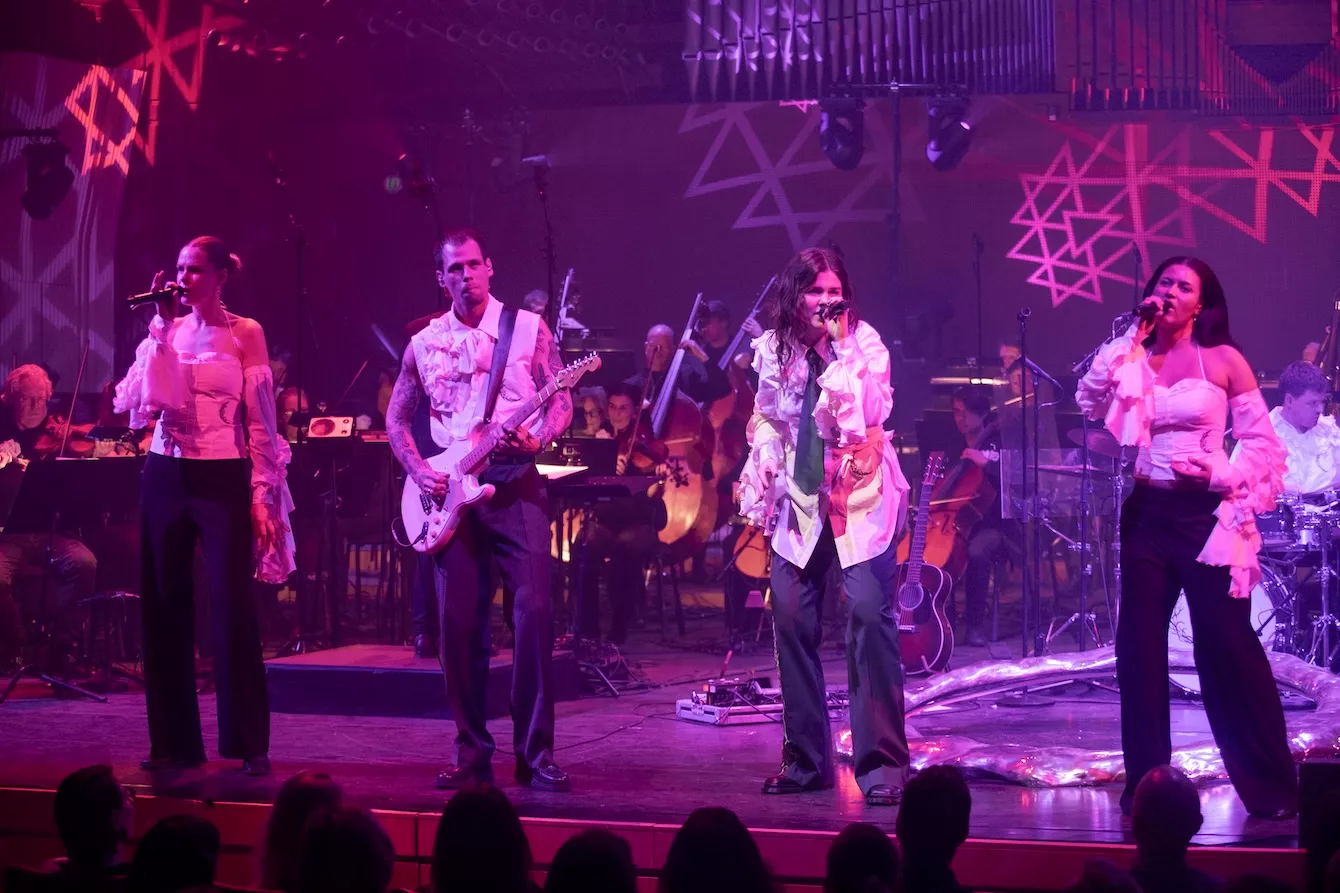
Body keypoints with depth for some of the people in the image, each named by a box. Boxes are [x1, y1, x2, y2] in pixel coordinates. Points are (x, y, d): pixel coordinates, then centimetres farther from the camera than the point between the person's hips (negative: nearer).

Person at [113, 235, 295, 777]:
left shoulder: (245, 334, -2)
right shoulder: (166, 332, 8)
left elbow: (261, 422, -3)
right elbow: (145, 400, -6)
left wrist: (262, 495, -9)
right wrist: (162, 327, -7)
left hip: (222, 481, -4)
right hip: (165, 477, 4)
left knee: (233, 610, -6)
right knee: (165, 608, 5)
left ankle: (251, 745, 2)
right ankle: (175, 741, 13)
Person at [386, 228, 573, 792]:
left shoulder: (528, 328, 4)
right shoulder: (424, 344, 11)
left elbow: (561, 402, 4)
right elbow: (396, 417, 18)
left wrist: (538, 439, -16)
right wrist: (419, 471, 1)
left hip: (515, 485, -2)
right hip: (450, 491, 3)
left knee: (534, 612, -12)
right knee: (457, 623, 0)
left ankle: (535, 751, -5)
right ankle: (472, 750, 11)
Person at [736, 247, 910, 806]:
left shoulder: (863, 342, -7)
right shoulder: (774, 350, 5)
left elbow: (873, 411, -21)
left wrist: (842, 348, -23)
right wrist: (761, 486, 8)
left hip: (859, 499, -4)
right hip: (798, 503, 4)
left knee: (870, 616, -15)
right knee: (792, 621, 1)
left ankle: (882, 764, -12)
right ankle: (806, 759, 14)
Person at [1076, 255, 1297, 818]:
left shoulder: (1223, 360, -1)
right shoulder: (1134, 361, 7)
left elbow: (1263, 441, 0)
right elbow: (1091, 401, -10)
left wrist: (1222, 476, -16)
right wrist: (1131, 337, -9)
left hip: (1207, 514, -4)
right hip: (1147, 512, 4)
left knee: (1228, 646, -5)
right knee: (1139, 645, 3)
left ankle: (1269, 786, 4)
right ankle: (1145, 781, 12)